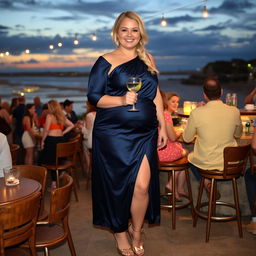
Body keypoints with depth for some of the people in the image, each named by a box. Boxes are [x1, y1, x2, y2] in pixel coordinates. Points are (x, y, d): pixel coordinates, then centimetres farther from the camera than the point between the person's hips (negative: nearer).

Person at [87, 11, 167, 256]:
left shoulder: (147, 59, 12)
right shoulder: (106, 61, -2)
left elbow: (156, 95, 15)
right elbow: (93, 96, -7)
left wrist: (163, 126, 12)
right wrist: (122, 100, -21)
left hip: (144, 133, 4)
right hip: (113, 133, -3)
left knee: (142, 185, -3)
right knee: (117, 185, 6)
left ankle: (136, 231, 24)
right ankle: (120, 232, 30)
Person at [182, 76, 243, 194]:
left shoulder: (196, 113, -20)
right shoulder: (234, 112, -13)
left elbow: (187, 138, -4)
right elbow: (238, 134, 7)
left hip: (205, 163, -3)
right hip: (229, 163, 3)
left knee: (190, 156, 31)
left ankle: (206, 181, 17)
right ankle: (210, 182, 28)